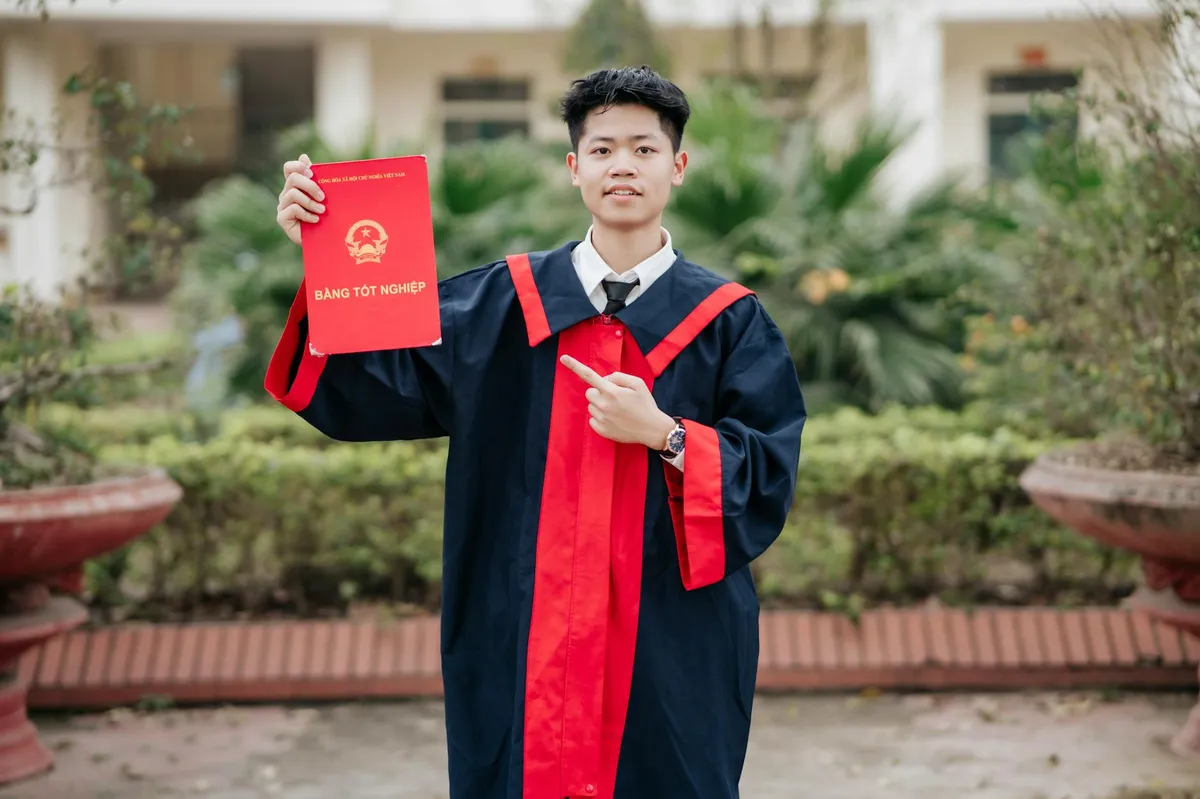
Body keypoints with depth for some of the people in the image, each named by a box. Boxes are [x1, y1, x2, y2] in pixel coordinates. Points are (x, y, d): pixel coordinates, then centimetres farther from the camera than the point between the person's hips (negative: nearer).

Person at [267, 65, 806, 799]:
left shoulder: (727, 320, 1)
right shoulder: (503, 304, 4)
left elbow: (770, 477, -4)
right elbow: (369, 383, -1)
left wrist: (665, 436, -19)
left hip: (671, 649, -1)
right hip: (524, 642, 1)